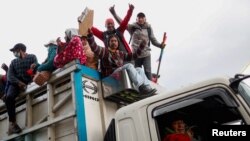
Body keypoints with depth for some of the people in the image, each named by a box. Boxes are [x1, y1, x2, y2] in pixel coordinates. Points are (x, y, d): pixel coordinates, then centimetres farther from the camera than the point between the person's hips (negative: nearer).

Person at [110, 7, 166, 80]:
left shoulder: (148, 28, 2)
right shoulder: (132, 27, 1)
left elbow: (153, 40, 4)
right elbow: (121, 22, -4)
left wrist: (160, 45, -14)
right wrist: (113, 12, -10)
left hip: (146, 54, -1)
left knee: (148, 72, -10)